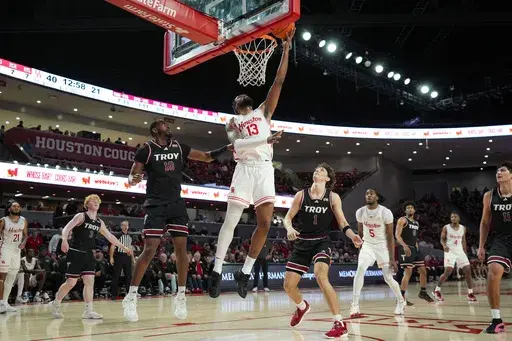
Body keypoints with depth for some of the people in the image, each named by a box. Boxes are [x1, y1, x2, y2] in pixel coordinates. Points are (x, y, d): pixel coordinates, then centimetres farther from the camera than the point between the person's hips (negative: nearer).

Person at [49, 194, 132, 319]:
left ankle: (89, 311, -1)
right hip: (75, 253, -6)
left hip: (88, 254, 6)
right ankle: (55, 304, 18)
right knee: (71, 282, -4)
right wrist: (64, 240, -39)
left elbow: (110, 236, 19)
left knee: (89, 281, -2)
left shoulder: (99, 222, 11)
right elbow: (66, 228, -19)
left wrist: (123, 247, 19)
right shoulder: (81, 216, -7)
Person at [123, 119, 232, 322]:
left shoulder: (179, 148, 11)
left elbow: (207, 157, 14)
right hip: (156, 205, -4)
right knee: (150, 250, -11)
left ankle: (181, 296, 9)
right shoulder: (146, 150, -2)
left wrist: (225, 149, 0)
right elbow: (132, 176, -5)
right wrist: (133, 179, -28)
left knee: (181, 248, -1)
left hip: (176, 204, 4)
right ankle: (131, 297, -1)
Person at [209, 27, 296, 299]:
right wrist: (265, 139, -19)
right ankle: (217, 271, 2)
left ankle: (245, 272, 7)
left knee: (265, 223, -3)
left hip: (265, 169, 3)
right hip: (246, 168, -3)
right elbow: (237, 144, -7)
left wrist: (286, 50, 11)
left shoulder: (263, 112, 23)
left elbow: (279, 82, 15)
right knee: (231, 221, -5)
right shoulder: (232, 122, 14)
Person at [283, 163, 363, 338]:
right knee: (288, 285, 4)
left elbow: (342, 222, 0)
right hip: (302, 243, 3)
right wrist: (289, 228, -20)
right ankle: (302, 307, 40)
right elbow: (287, 217, 3)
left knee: (321, 277, -30)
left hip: (322, 242, -3)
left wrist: (352, 236, -20)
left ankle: (340, 324, -23)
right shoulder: (301, 195, 0)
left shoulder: (333, 197, -3)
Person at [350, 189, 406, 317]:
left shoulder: (386, 212, -17)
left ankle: (401, 301, 29)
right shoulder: (360, 212, -7)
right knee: (360, 270, -22)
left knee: (388, 278, 0)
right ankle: (355, 305, -17)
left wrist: (392, 259, -14)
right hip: (367, 245, 2)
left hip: (382, 246, -2)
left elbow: (390, 236, -13)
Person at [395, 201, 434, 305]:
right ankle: (401, 297, -6)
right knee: (408, 272, -11)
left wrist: (416, 246, 15)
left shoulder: (416, 223, 18)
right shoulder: (402, 220, -6)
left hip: (415, 249, 8)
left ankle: (423, 292, 28)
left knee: (423, 270, 11)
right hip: (406, 249, -8)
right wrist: (404, 246, -29)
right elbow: (397, 235, -16)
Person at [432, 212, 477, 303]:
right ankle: (437, 290, 2)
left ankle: (470, 293, 5)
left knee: (468, 270, -5)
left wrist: (465, 252, 15)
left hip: (460, 251, 4)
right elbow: (442, 239, 0)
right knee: (448, 272, -15)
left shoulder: (463, 228, 6)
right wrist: (444, 245, -21)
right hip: (450, 251, -4)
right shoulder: (446, 228, -5)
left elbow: (463, 241, 16)